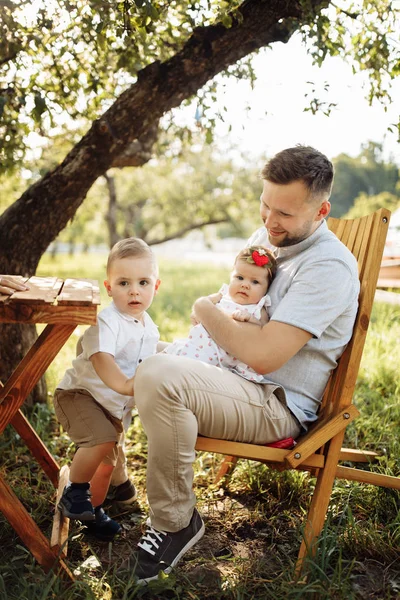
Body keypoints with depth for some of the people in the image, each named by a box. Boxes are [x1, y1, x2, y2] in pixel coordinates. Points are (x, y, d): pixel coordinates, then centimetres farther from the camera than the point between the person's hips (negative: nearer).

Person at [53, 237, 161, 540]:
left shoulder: (150, 328, 1)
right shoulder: (107, 321, -25)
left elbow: (148, 365, 17)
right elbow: (100, 356, -40)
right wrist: (122, 385, -50)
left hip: (114, 404, 8)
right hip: (80, 393, -7)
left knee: (107, 463, 15)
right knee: (102, 440, -30)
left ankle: (93, 511, 39)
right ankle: (74, 493, -5)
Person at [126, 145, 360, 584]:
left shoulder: (329, 266, -21)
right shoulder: (264, 237, 8)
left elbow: (264, 355, -29)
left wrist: (207, 312, -14)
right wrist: (212, 312, 4)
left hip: (279, 405, -10)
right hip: (238, 379, 10)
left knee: (158, 378, -34)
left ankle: (175, 524, -15)